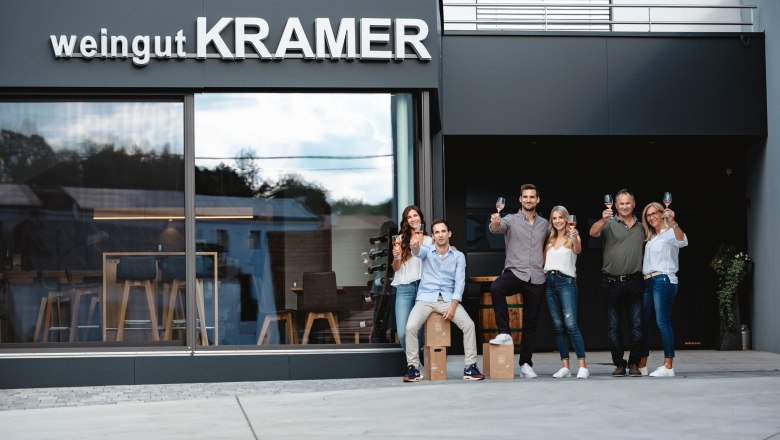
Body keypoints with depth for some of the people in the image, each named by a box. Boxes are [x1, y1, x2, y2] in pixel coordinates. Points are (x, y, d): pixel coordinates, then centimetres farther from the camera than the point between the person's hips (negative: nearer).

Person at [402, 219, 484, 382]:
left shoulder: (458, 256, 7)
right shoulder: (427, 250, 4)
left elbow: (460, 283, 0)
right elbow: (418, 252, -22)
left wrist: (453, 306, -14)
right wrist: (415, 245, -48)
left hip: (448, 298, 1)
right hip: (426, 297, -1)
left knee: (469, 325, -21)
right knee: (411, 327, -25)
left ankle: (470, 367, -11)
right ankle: (413, 367, -11)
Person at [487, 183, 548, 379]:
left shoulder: (544, 224, 13)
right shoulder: (511, 220, 1)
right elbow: (496, 228, -20)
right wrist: (495, 222, -43)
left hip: (537, 278, 3)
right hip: (514, 272, -3)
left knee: (531, 322, 6)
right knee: (496, 288, -35)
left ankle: (526, 364, 16)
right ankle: (504, 333, -26)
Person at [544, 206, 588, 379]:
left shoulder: (572, 238, 1)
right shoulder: (550, 240, 17)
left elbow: (578, 250, -20)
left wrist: (575, 239, -39)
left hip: (566, 282, -6)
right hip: (550, 282, 6)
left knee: (571, 325, -15)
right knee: (558, 327, 5)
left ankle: (582, 366, -16)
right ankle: (565, 367, 7)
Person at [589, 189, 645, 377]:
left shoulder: (641, 227, 13)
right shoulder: (610, 223, 1)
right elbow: (593, 233, -16)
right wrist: (603, 220, -38)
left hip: (634, 282, 2)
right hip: (612, 282, -2)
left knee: (637, 325, -2)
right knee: (613, 327, 4)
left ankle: (634, 364, 8)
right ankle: (619, 364, 12)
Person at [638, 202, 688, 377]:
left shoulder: (670, 233, 0)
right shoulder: (650, 238, 23)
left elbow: (682, 241, -24)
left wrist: (672, 222, -34)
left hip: (663, 280, -8)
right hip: (648, 282, 8)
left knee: (662, 322, -13)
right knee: (644, 324, 6)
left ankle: (668, 366, -14)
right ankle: (642, 365, 11)